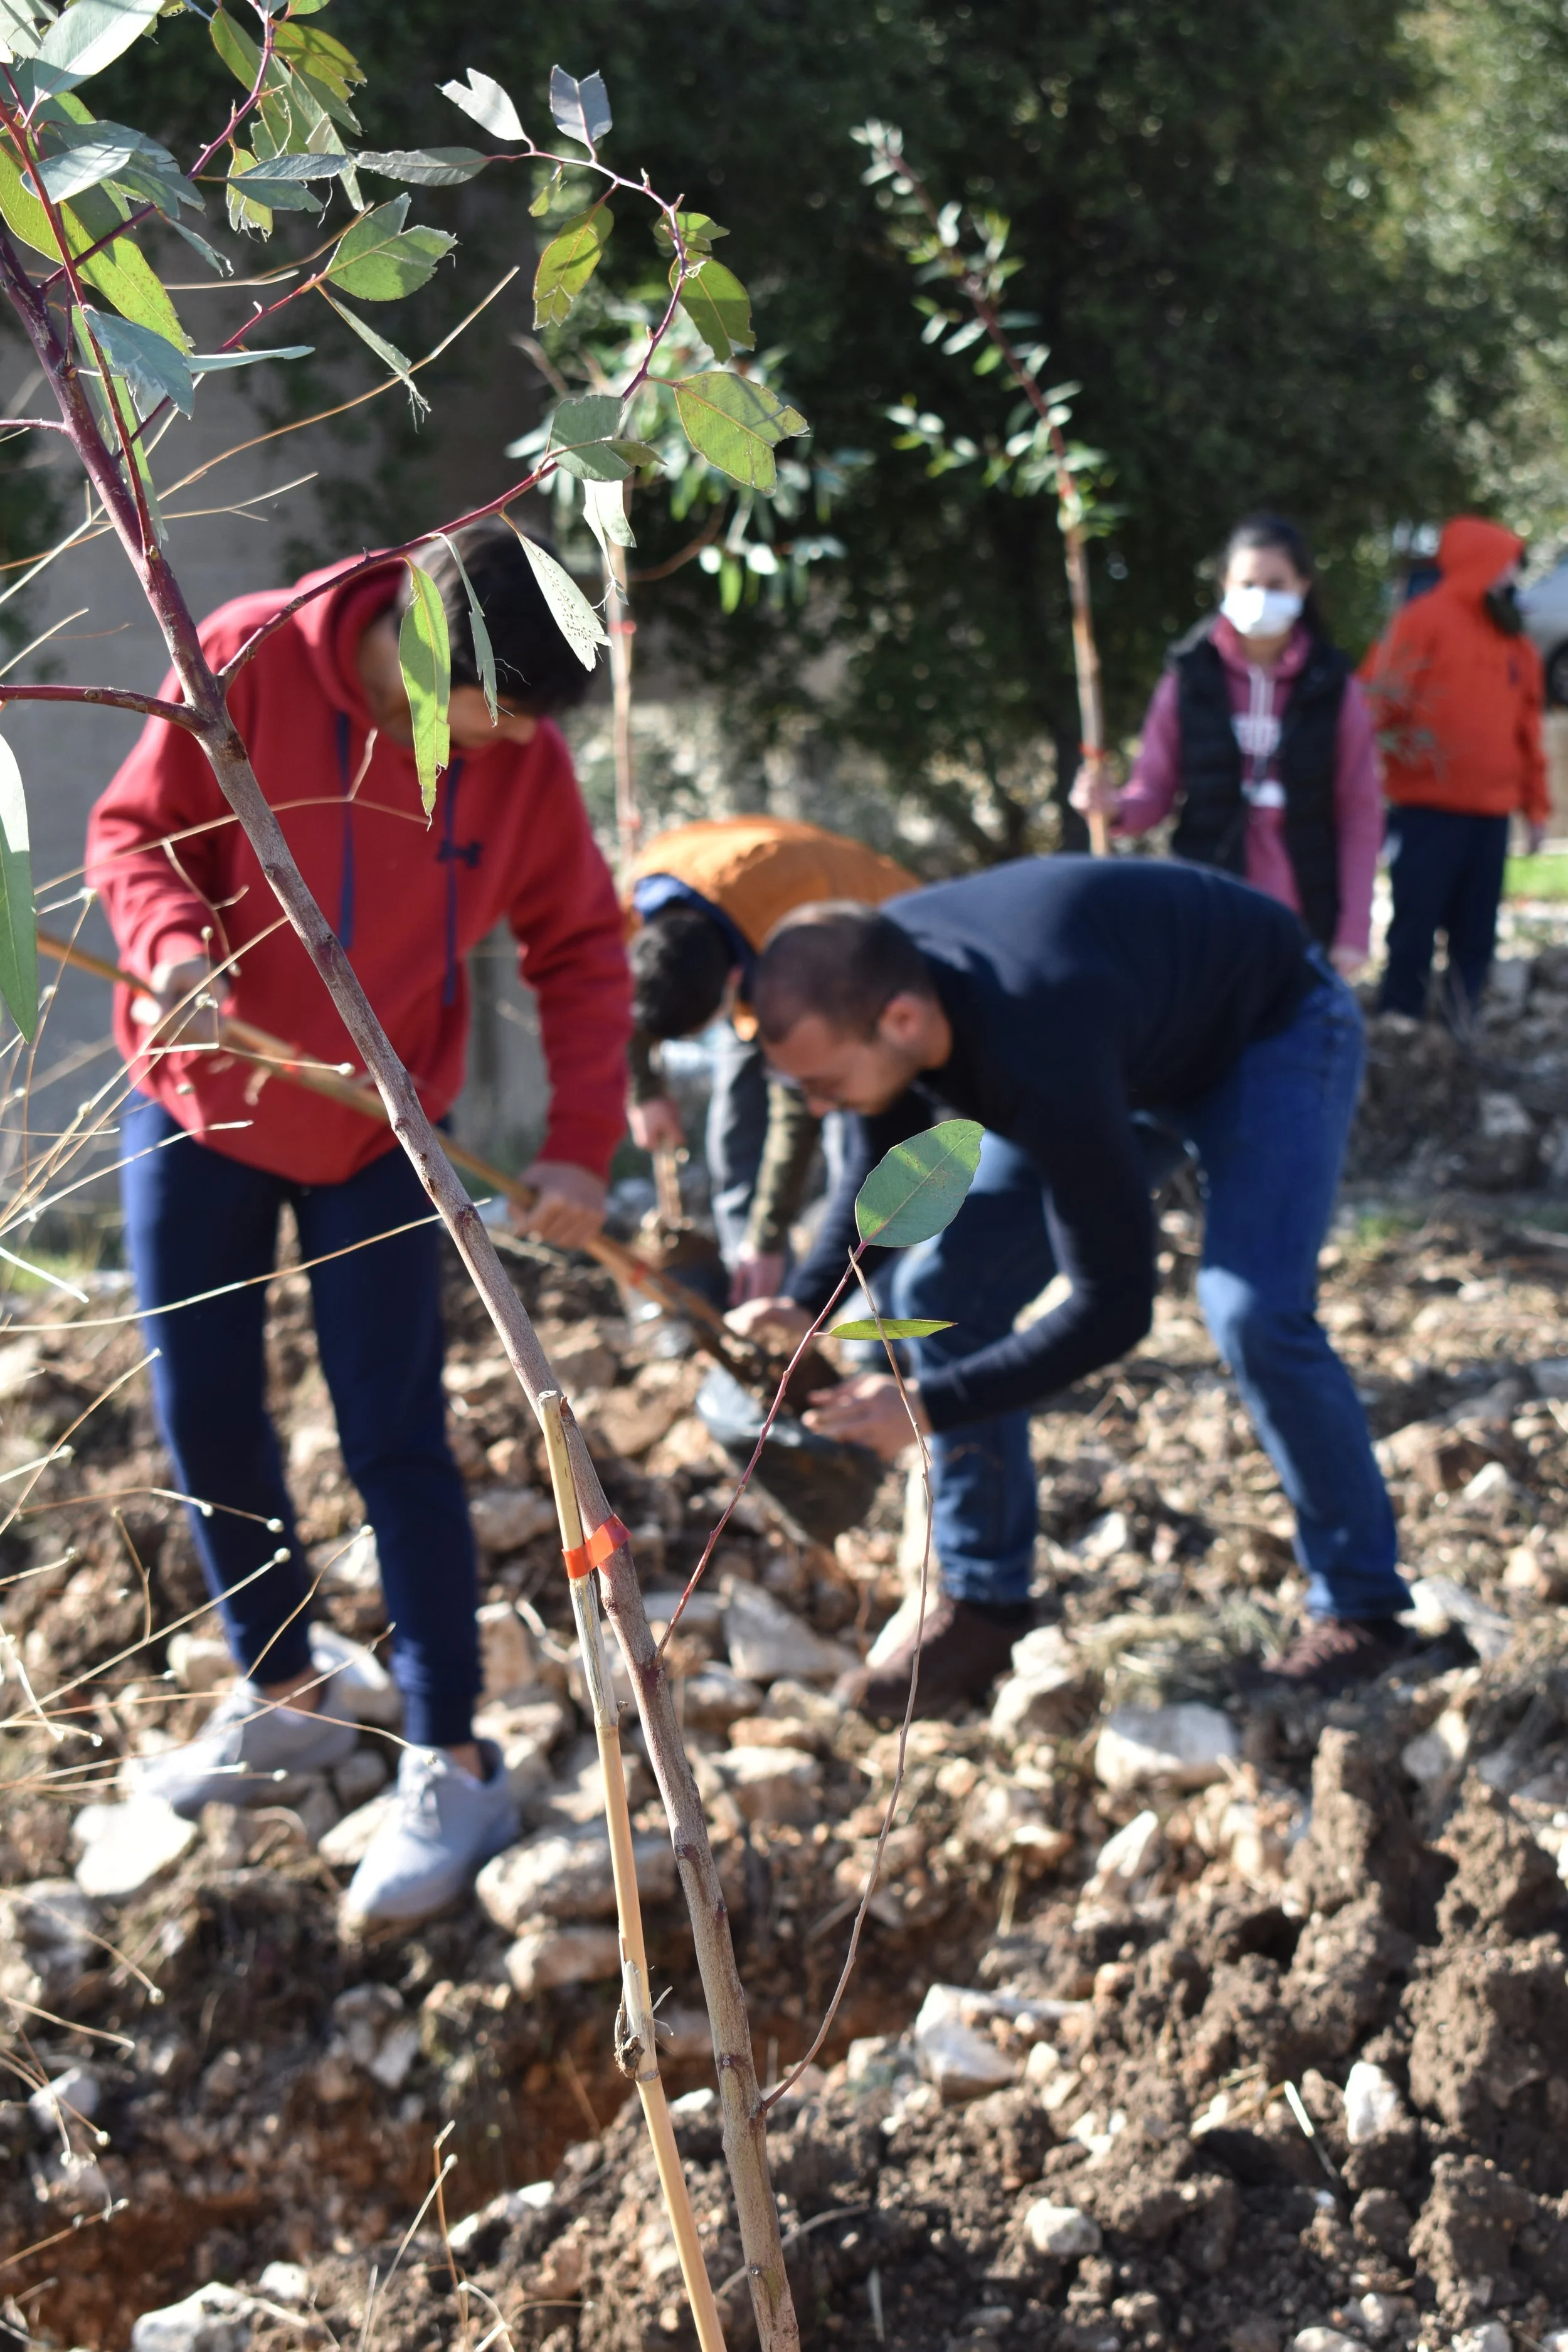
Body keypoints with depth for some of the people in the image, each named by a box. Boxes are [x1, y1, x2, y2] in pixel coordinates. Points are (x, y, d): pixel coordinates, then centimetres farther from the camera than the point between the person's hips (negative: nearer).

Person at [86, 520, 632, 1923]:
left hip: (380, 1133, -1)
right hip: (199, 1099, 1)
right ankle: (283, 1699, 30)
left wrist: (582, 1145, -14)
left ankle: (453, 1774, 8)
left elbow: (581, 947, -5)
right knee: (205, 1418, 9)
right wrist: (178, 945, -33)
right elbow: (134, 832, -11)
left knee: (394, 1441, -3)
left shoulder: (522, 757, -13)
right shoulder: (251, 663, -19)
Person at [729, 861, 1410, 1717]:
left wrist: (929, 1406, -37)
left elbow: (1112, 1306, -38)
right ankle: (982, 1605, 6)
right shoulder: (862, 984, -24)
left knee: (1255, 1312, -27)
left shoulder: (1039, 1060, -46)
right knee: (941, 1286, -5)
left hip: (1276, 1027, -7)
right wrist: (806, 1302, -19)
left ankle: (1360, 1606, -4)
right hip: (1139, 1044, 7)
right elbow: (886, 1170, -4)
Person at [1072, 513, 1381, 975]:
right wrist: (1115, 806, -20)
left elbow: (1361, 815, 1)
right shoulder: (1189, 680, 1)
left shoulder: (1333, 689, 1)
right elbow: (1154, 792, 3)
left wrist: (1354, 929, -4)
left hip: (1304, 922, 1)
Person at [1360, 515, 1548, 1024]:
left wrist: (1536, 806, 17)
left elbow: (1528, 728, 19)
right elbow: (1378, 698, -10)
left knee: (1476, 935, 9)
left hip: (1492, 815, 6)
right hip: (1428, 810, -6)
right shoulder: (1424, 619, -3)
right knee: (1416, 926, -5)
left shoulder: (1515, 642, 16)